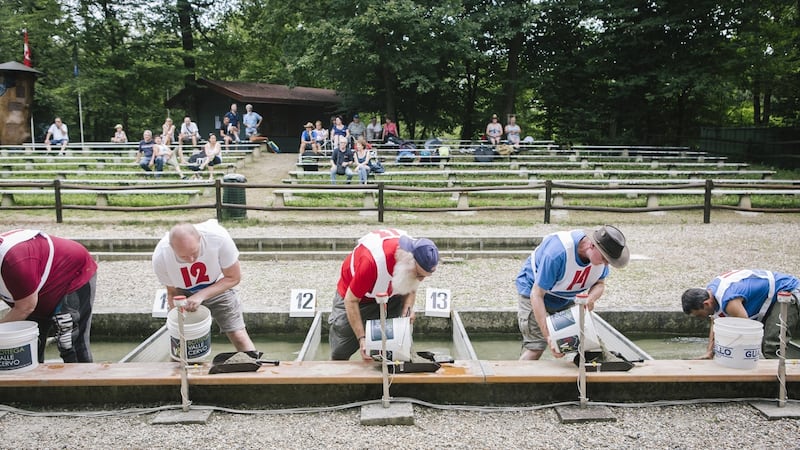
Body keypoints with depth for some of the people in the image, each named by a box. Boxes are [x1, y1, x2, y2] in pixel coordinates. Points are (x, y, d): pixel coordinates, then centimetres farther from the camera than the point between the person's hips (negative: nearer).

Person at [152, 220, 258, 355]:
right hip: (184, 294, 1)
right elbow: (172, 292, -9)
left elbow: (234, 278, -21)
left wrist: (201, 295, -32)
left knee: (239, 337, -6)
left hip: (219, 287, -1)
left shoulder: (218, 237, -35)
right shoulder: (160, 258, -29)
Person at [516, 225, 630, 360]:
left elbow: (600, 283, -2)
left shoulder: (601, 254, -19)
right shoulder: (557, 253, -39)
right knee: (535, 348, -17)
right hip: (535, 289, -6)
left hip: (566, 297, 6)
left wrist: (591, 298, -27)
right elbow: (537, 295, -33)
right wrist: (548, 335, -39)